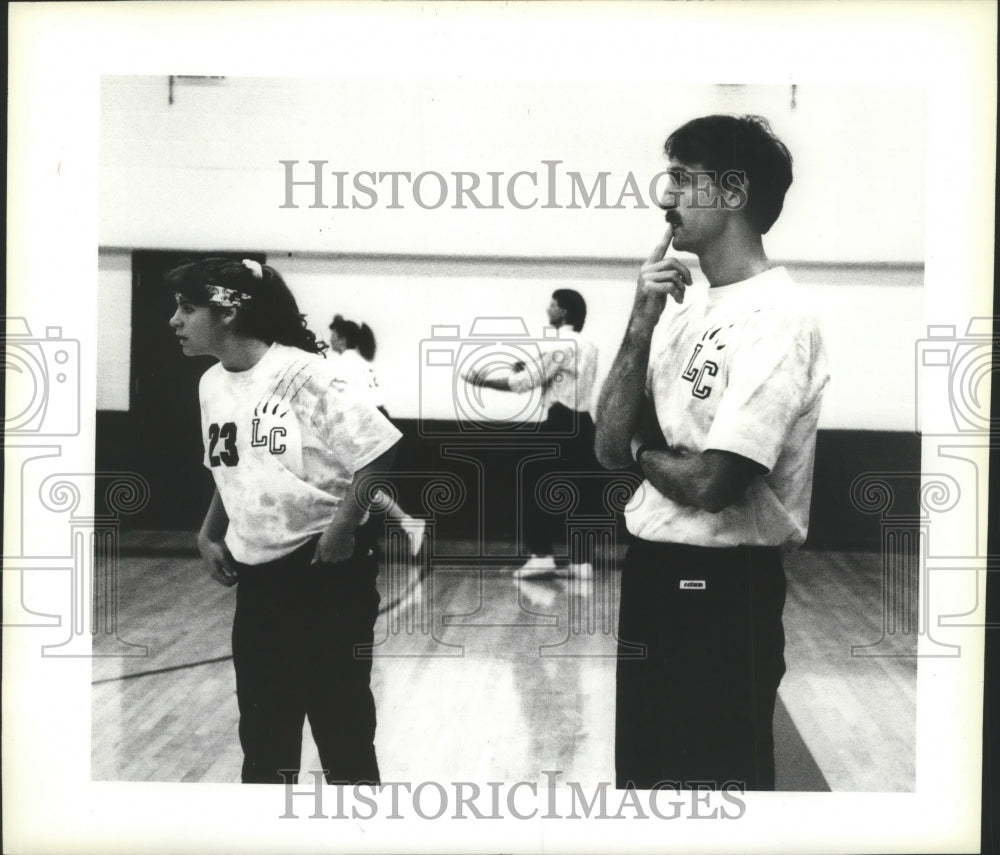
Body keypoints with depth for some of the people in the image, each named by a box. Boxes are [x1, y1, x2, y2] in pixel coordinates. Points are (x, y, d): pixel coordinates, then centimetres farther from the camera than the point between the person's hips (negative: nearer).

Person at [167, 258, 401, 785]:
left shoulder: (299, 373, -17)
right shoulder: (211, 385, 6)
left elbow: (376, 450, -16)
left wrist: (343, 526, -18)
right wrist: (209, 535, 10)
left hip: (325, 569, -7)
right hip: (257, 576, 7)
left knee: (341, 722, 3)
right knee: (262, 729, 14)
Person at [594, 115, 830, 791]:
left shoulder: (777, 319, -16)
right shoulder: (682, 305, 10)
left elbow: (711, 483, -23)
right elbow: (612, 447, 3)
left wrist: (642, 450, -2)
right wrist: (642, 322, -7)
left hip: (723, 588, -9)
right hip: (652, 570, 9)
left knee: (713, 777, 5)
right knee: (643, 771, 21)